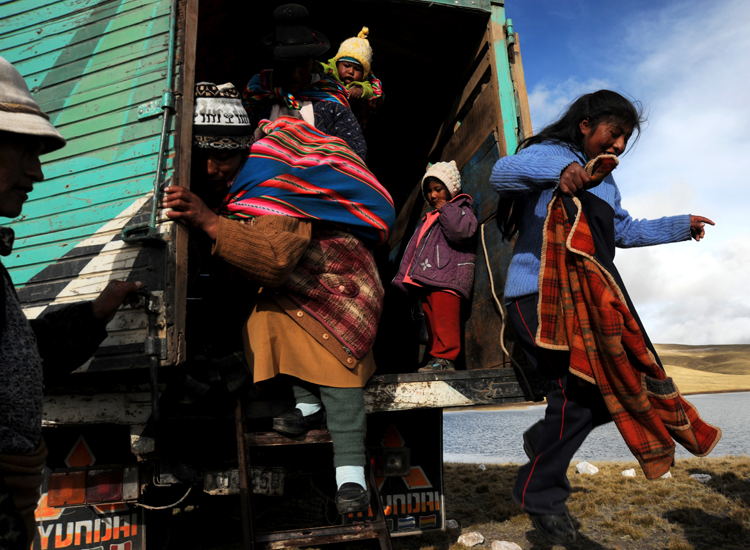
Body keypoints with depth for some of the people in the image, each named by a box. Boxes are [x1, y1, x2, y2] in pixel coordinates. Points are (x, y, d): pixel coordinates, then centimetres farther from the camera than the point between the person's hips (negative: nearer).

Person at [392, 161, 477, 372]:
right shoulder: (428, 219, 28)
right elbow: (414, 248, 26)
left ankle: (445, 358, -13)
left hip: (448, 275, -8)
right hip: (426, 279, 8)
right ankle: (435, 357, 12)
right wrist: (404, 276, 20)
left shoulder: (462, 211, 5)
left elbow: (461, 231, -19)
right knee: (431, 319, 7)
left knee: (445, 318, -15)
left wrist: (445, 209, -8)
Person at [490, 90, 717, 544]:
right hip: (543, 293, -9)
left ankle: (545, 438, 19)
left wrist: (682, 226, 37)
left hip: (590, 298, 9)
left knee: (623, 382, 2)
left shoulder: (604, 181, 28)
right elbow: (502, 173, -20)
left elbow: (625, 230, 39)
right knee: (580, 385, -17)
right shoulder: (551, 154, 0)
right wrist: (561, 171, -36)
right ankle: (541, 493, 0)